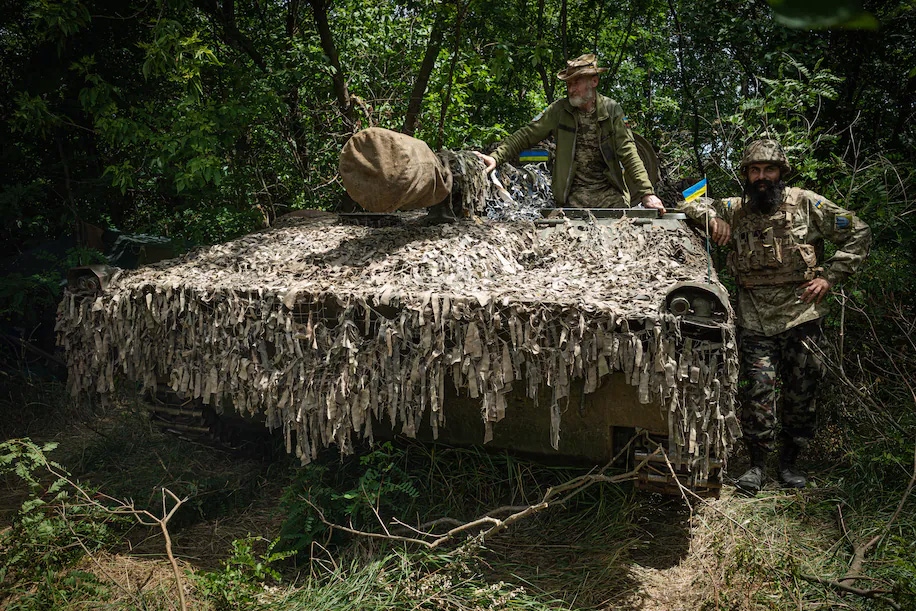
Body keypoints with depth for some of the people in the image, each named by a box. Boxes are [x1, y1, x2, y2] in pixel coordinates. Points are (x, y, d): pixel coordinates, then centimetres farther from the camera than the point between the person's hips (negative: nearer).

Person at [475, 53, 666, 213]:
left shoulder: (611, 110, -1)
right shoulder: (559, 110, -1)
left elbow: (628, 153, -4)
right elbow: (527, 135, -5)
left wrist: (647, 193, -12)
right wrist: (496, 157, -20)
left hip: (610, 193, 1)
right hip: (574, 197, 0)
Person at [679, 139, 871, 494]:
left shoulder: (807, 205, 0)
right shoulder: (736, 210, 6)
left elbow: (858, 234, 4)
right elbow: (690, 206, 9)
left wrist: (830, 278, -4)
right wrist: (712, 218, -12)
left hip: (802, 318, 0)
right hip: (755, 322, 0)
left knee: (800, 394, 6)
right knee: (758, 391, -6)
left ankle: (789, 462, 23)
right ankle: (757, 465, 8)